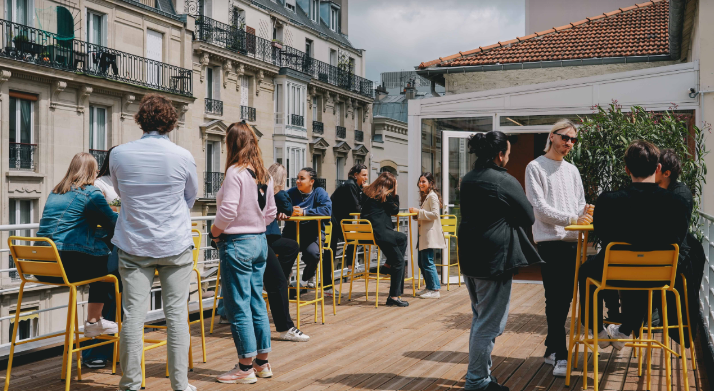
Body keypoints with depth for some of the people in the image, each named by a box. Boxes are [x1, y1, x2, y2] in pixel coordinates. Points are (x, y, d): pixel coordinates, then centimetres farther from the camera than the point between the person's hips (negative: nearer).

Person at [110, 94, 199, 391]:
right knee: (176, 316, 4)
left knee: (133, 316, 4)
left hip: (134, 246, 1)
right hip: (176, 245, -1)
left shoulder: (119, 155, -4)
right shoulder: (183, 156, -7)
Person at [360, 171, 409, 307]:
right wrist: (395, 193, 13)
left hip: (365, 231, 8)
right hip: (379, 232, -8)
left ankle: (388, 265, 18)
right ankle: (394, 297, -1)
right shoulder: (385, 195, -3)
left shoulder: (366, 193, 17)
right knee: (399, 261, 2)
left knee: (403, 237, 27)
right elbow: (395, 210, 8)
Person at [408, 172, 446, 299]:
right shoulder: (425, 196, 20)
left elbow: (435, 214, -19)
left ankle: (435, 290, -5)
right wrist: (416, 213, 10)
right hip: (424, 234, 10)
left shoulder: (432, 196, -10)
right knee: (422, 262, 12)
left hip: (430, 234, -10)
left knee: (427, 262, -10)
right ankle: (429, 287, 20)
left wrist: (419, 212, -18)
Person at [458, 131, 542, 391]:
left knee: (480, 318, 20)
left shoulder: (467, 180, 8)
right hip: (495, 259, -8)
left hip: (469, 256, 9)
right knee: (490, 322, 0)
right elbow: (528, 218, -7)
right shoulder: (506, 182, -15)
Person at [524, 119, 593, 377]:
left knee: (565, 297, 10)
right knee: (555, 297, -8)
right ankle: (560, 355, -2)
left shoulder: (572, 170, 17)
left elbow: (580, 203, 16)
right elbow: (540, 206, -12)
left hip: (572, 240, 6)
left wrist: (585, 212, -8)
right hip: (549, 240, -6)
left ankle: (552, 348, 22)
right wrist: (572, 218, -21)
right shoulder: (535, 167, -2)